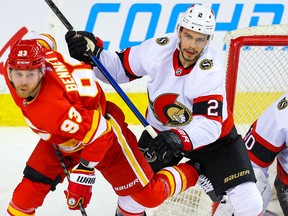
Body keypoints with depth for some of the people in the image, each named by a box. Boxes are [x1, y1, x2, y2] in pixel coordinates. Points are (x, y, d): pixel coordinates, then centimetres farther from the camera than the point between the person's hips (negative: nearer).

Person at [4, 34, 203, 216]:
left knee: (147, 195, -1)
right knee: (31, 186, -2)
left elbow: (100, 133, -34)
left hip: (104, 132, -7)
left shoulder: (54, 108, -44)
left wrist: (83, 171, -27)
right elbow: (44, 41, 0)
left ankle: (193, 172, 23)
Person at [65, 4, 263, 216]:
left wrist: (179, 140, -53)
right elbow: (120, 68, -5)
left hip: (213, 134, -3)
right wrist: (94, 54, -23)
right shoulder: (158, 48, -21)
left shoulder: (211, 70, -30)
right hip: (162, 132, 3)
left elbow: (209, 125, -36)